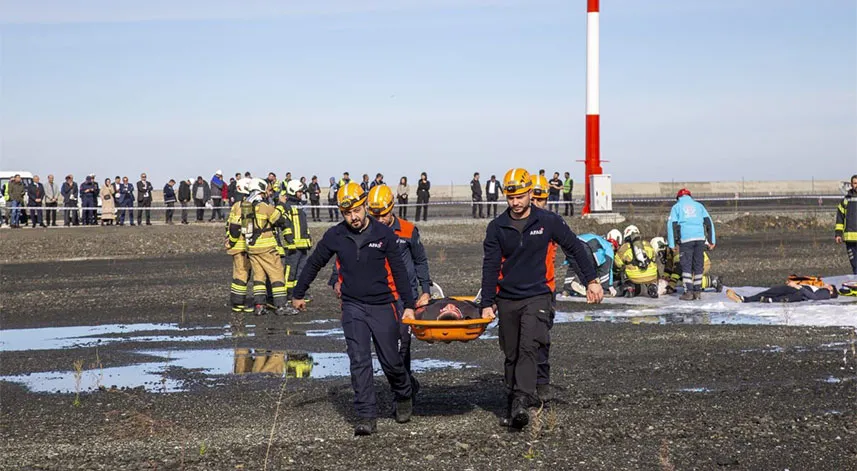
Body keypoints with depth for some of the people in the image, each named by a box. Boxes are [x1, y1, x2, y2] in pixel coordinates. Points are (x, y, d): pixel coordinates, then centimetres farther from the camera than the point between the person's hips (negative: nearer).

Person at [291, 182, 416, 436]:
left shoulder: (384, 234, -4)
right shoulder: (335, 236, 0)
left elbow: (399, 271, 1)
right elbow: (314, 264, 13)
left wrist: (409, 305, -1)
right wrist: (298, 294, 20)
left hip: (383, 306, -1)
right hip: (353, 307, 1)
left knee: (391, 361, 5)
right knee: (359, 363, -7)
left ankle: (403, 396, 34)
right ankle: (367, 417, -4)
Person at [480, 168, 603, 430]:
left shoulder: (548, 222, -1)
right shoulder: (496, 228, 3)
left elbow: (575, 248, 7)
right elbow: (490, 266, 2)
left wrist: (592, 281, 4)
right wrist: (487, 304, -3)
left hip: (538, 296, -3)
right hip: (507, 299, 3)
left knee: (528, 347, -21)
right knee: (511, 356, 8)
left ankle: (521, 404, -30)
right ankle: (513, 407, 18)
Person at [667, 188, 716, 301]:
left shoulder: (676, 207, 14)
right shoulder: (699, 205, 21)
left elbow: (671, 225, 4)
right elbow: (708, 222, 12)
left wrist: (672, 244, 3)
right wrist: (711, 241, 11)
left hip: (685, 239, -3)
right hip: (700, 238, 3)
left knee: (686, 265, 0)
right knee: (698, 265, 10)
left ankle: (688, 292, -6)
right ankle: (697, 291, 12)